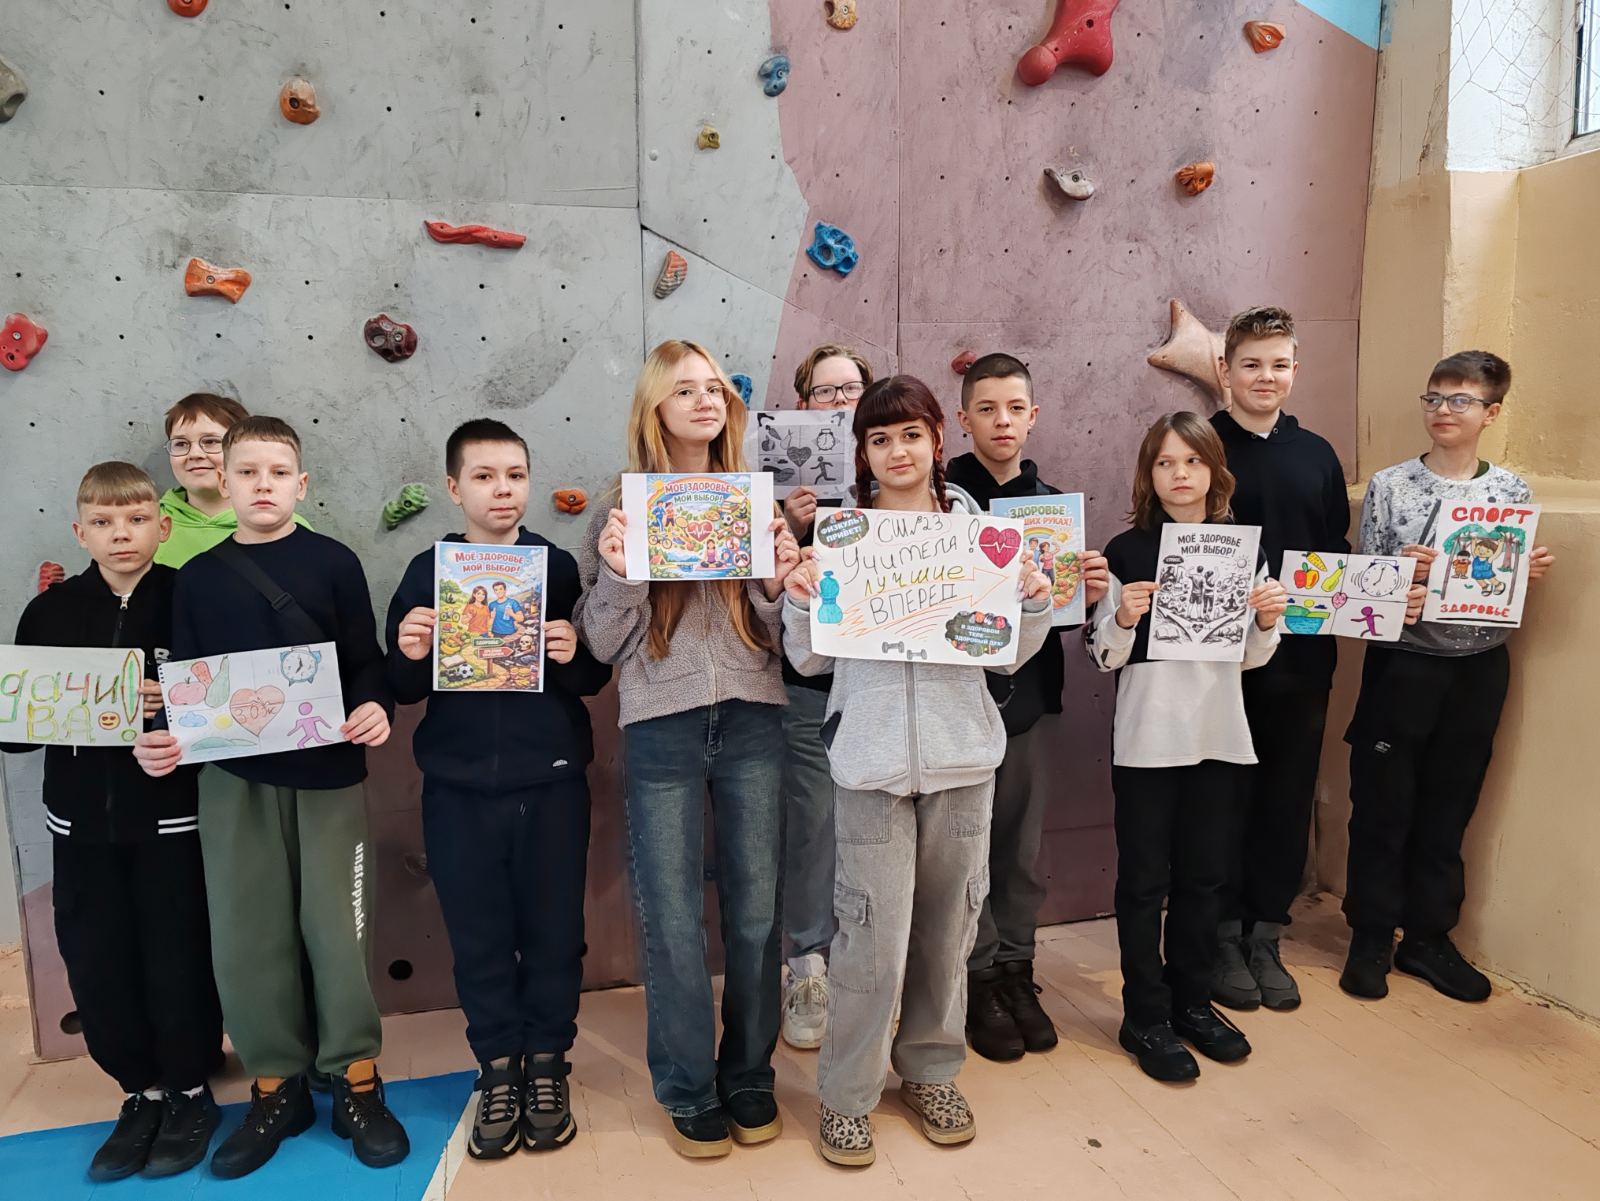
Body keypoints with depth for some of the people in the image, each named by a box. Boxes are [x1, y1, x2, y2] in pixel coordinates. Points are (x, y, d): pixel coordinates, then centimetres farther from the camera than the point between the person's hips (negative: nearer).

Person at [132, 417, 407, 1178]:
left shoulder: (334, 562, 0)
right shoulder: (197, 577, 7)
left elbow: (366, 661, -1)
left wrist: (375, 707, -21)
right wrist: (164, 740, -9)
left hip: (328, 773, -2)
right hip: (233, 778, 2)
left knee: (336, 927, 2)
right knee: (245, 935, 6)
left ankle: (357, 1084, 19)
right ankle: (276, 1087, 24)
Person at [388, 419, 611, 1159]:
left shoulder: (558, 564, 0)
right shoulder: (428, 571, 2)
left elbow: (595, 677, 1)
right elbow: (405, 689, 4)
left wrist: (573, 656, -20)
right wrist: (408, 656, -16)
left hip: (551, 783, 0)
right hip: (460, 788, 1)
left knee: (553, 932, 9)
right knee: (479, 938, 9)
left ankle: (546, 1064, 27)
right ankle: (497, 1070, 27)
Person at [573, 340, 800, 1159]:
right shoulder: (621, 509, 4)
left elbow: (781, 635, 10)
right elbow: (603, 644, 2)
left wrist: (778, 583, -10)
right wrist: (618, 574, -14)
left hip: (752, 722, 2)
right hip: (661, 730, -1)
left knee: (755, 910, 10)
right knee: (673, 920, 5)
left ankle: (750, 1078, 29)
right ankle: (690, 1091, 24)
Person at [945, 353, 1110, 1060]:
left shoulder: (1051, 501, 10)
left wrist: (1087, 589, -7)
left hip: (1025, 691, 4)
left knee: (1022, 846, 13)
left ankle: (1015, 970, 29)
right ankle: (978, 978, 21)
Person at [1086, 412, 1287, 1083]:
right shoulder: (1127, 551, -5)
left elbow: (1251, 657, 11)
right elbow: (1103, 656, -3)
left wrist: (1268, 619, -8)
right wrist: (1123, 618, -22)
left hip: (1219, 736, 4)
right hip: (1146, 738, -3)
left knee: (1204, 875, 14)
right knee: (1144, 880, 6)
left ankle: (1192, 1002, 32)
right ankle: (1146, 1019, 19)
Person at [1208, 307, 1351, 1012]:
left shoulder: (1317, 455, 11)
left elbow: (1339, 553, 13)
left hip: (1301, 656, 4)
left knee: (1288, 795, 10)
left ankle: (1265, 936, 24)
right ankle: (1222, 936, 20)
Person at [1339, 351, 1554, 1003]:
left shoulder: (1512, 491, 4)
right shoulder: (1388, 486, -3)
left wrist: (1533, 572, -11)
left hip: (1479, 668, 3)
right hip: (1403, 664, -2)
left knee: (1449, 808, 12)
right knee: (1383, 806, 5)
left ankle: (1428, 937, 27)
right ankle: (1371, 938, 20)